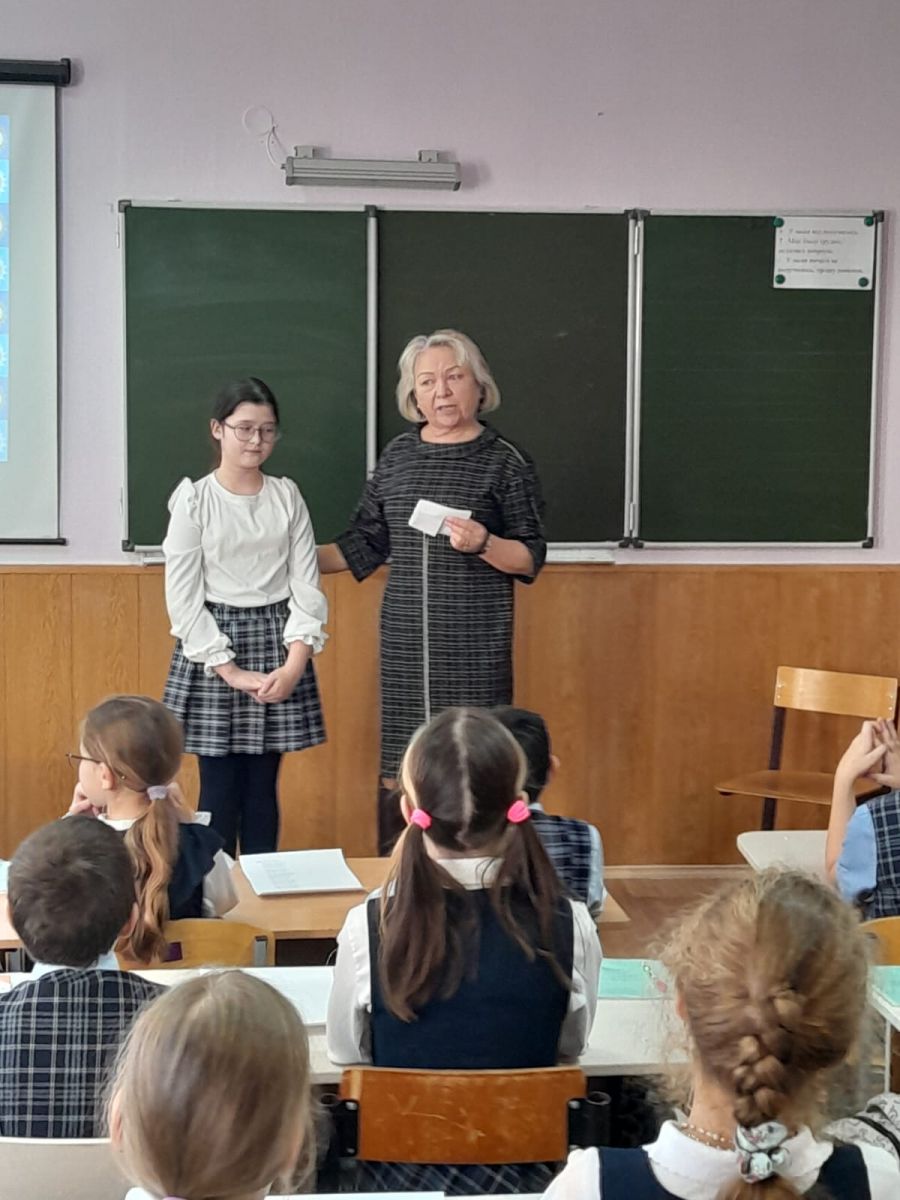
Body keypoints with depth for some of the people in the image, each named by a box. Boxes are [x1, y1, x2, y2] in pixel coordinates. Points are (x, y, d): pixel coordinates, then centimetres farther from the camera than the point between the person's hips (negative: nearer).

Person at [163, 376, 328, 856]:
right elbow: (183, 597, -7)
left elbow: (307, 586, 2)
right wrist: (230, 671, -12)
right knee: (219, 787, 1)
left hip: (277, 642, 2)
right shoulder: (193, 499, -4)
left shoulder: (287, 496, 4)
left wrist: (294, 664, -10)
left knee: (263, 786, 7)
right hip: (212, 645, -2)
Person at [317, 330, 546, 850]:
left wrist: (483, 544, -19)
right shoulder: (397, 455, 11)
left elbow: (532, 558, -1)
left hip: (474, 644, -4)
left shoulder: (506, 460, -1)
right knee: (398, 769, 4)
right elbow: (366, 543, 18)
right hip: (404, 638, 4)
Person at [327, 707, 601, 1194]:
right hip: (530, 1154, 1)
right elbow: (571, 1044, -1)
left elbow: (346, 1050, -4)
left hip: (405, 1152, -1)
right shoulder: (571, 926, -21)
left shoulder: (368, 926, -23)